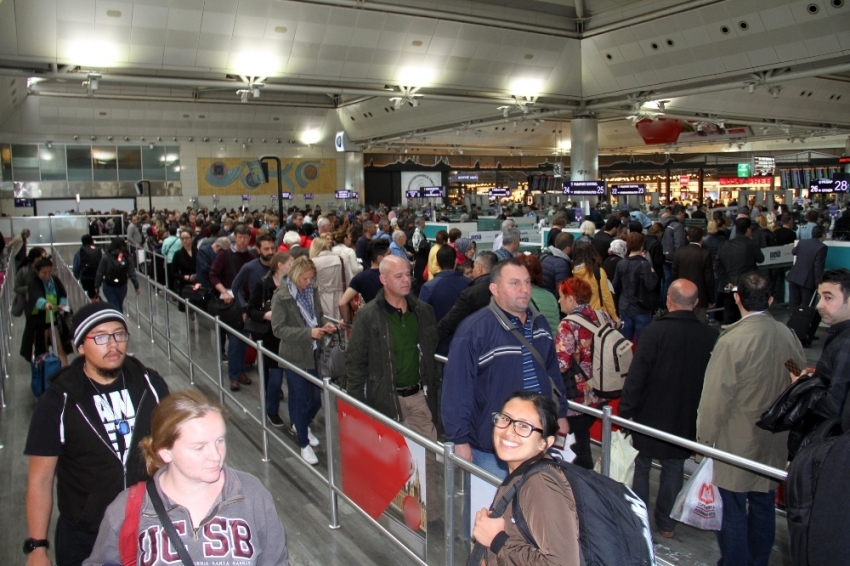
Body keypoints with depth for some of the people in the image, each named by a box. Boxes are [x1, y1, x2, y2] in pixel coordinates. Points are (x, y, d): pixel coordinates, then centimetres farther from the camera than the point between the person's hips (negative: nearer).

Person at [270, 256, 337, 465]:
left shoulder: (313, 291, 0)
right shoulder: (281, 297, -14)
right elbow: (278, 329, -17)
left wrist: (324, 326, -8)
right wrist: (308, 333, -26)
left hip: (314, 353, 5)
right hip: (294, 356, -5)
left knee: (316, 397, 13)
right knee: (300, 399, 6)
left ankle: (301, 425, 43)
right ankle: (304, 444, 23)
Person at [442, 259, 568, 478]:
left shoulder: (539, 323, 4)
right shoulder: (473, 330, -18)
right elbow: (457, 388, -18)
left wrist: (561, 413, 16)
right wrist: (459, 439, -17)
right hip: (492, 448, -6)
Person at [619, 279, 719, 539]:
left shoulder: (655, 331, -19)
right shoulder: (711, 336, -8)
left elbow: (637, 374, -18)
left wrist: (625, 409, -10)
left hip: (650, 413, -3)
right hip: (686, 417, 3)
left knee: (640, 467, 12)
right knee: (674, 469, 17)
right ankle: (666, 523, 26)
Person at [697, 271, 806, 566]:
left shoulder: (731, 341, -22)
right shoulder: (789, 336, -6)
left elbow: (715, 399, -18)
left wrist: (703, 439, -5)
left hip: (736, 442, -6)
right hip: (774, 442, 6)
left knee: (733, 511, 7)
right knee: (763, 506, 19)